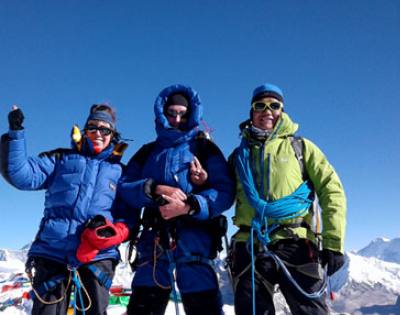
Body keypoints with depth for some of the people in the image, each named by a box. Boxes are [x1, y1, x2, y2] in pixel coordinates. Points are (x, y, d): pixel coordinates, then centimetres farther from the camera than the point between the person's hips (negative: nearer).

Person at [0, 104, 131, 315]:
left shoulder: (119, 171, 15)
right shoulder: (62, 159, 16)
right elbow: (22, 176, 2)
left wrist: (112, 233, -11)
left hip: (98, 257, 0)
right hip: (52, 252, 0)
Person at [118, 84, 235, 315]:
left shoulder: (205, 148, 11)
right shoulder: (147, 152, 20)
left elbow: (225, 191, -2)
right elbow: (125, 188, 8)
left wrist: (189, 207, -18)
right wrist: (154, 189, -11)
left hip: (193, 238, -2)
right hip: (154, 239, 3)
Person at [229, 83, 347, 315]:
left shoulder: (300, 147, 12)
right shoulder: (240, 154, 19)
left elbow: (331, 191, 4)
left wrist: (333, 242, -7)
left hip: (295, 244, -2)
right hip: (250, 246, 3)